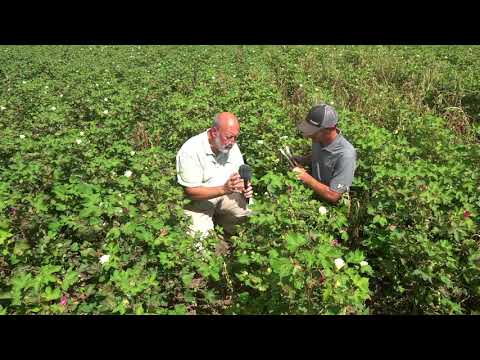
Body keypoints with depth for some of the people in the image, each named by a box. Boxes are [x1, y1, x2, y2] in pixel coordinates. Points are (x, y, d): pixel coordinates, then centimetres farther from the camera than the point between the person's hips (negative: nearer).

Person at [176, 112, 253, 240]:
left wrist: (245, 188, -20)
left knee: (248, 214, -15)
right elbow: (191, 191, -26)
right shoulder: (190, 151, -25)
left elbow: (240, 176, 4)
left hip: (226, 193, 5)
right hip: (197, 199, -5)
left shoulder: (231, 145, -7)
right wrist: (224, 189, -38)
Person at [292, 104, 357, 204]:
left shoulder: (345, 155, -32)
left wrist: (307, 178, -23)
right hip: (314, 191, 6)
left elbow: (333, 196, -27)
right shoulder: (318, 138, -11)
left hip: (329, 203, -6)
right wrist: (303, 160, -4)